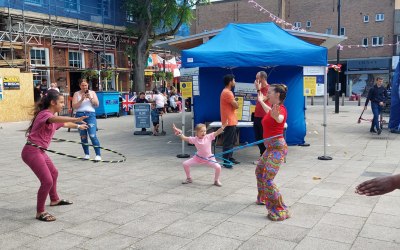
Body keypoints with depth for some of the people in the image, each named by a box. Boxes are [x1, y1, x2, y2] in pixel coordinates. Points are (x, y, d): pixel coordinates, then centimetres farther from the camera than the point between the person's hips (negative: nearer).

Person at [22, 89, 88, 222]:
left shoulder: (51, 116, 14)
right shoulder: (45, 114, -16)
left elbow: (64, 124, 35)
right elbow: (56, 119, -40)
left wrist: (78, 126, 47)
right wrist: (76, 119, -54)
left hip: (40, 151, 11)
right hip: (32, 151, -11)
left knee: (54, 173, 26)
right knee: (47, 181, -15)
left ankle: (54, 199, 47)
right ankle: (40, 212, -1)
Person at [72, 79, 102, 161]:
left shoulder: (92, 93, 11)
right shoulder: (76, 94, 9)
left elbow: (97, 104, 5)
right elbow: (74, 106, 0)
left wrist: (90, 98, -8)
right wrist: (81, 100, -12)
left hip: (90, 115, -1)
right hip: (80, 115, 2)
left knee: (92, 135, -12)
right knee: (83, 136, 5)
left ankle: (98, 155, -10)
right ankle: (86, 154, 16)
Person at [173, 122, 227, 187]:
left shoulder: (209, 137, -15)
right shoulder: (194, 139, -11)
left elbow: (217, 132, -24)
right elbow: (184, 138, -8)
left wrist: (223, 126, -38)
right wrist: (179, 133, -23)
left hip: (209, 158, -2)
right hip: (198, 157, 2)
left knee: (218, 167, -23)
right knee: (185, 164, -4)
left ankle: (216, 181, 8)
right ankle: (189, 178, 21)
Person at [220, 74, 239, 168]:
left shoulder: (227, 92, 16)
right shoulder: (227, 93, -18)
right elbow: (236, 106, -17)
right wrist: (234, 102, 2)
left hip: (231, 120, 11)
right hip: (229, 121, -11)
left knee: (231, 141, 17)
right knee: (228, 142, -8)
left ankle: (230, 158, 26)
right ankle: (225, 161, -5)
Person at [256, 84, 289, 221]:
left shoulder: (281, 109, -17)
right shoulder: (274, 108, 10)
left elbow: (279, 119, -42)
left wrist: (276, 116, -65)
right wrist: (261, 101, 52)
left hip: (277, 147, -10)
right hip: (271, 147, 10)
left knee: (267, 179, -17)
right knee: (259, 170, 26)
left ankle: (280, 211, -9)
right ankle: (263, 198, 45)